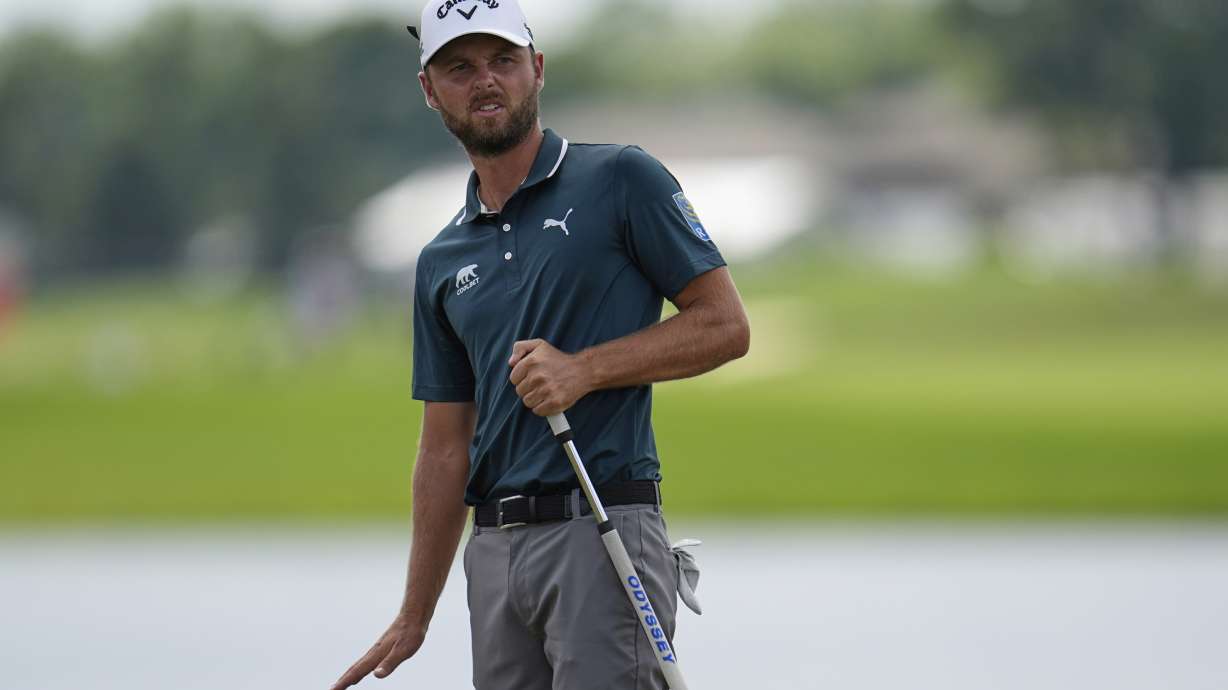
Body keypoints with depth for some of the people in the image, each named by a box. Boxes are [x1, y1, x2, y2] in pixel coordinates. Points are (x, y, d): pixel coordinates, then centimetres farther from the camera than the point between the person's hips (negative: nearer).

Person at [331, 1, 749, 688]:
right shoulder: (442, 263, 17)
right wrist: (415, 617, 17)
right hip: (496, 550, 6)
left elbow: (725, 325, -2)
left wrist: (585, 369, -14)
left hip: (605, 534, -6)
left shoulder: (621, 180, 2)